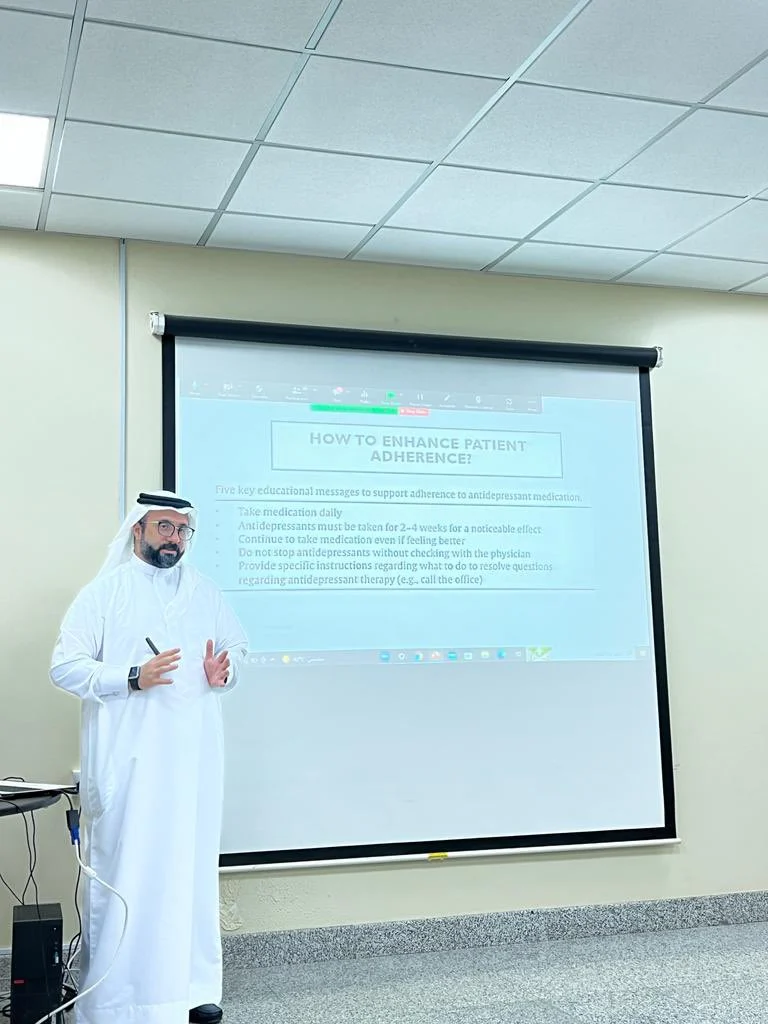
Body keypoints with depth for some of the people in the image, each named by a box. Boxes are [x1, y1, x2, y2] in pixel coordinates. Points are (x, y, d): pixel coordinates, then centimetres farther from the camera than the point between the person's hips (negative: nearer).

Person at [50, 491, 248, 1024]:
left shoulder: (206, 592, 12)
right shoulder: (105, 591, -1)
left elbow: (238, 648, 20)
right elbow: (66, 666, -6)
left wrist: (225, 671, -3)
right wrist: (132, 678, -19)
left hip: (193, 755, 4)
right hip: (128, 758, -4)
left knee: (192, 866, 9)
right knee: (125, 869, -2)